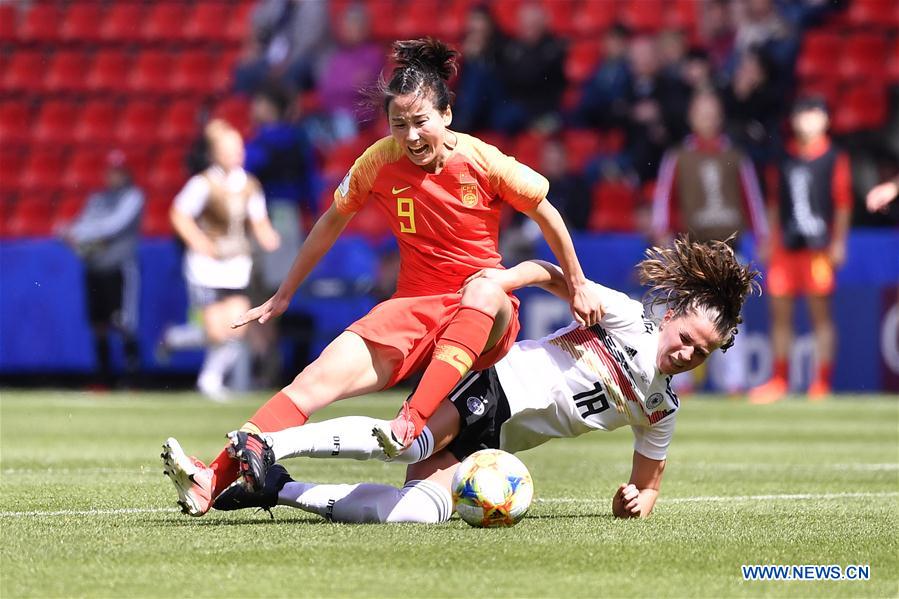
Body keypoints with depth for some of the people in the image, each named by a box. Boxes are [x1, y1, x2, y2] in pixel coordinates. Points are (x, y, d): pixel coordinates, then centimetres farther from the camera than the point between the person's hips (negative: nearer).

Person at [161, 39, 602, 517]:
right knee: (321, 375, -21)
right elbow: (333, 221, 15)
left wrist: (577, 285, 11)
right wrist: (283, 294, 20)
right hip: (413, 309, 2)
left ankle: (414, 420, -50)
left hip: (481, 317, -2)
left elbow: (545, 212, 4)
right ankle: (214, 480, -35)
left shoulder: (481, 161, -10)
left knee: (485, 290, -40)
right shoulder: (380, 161, -1)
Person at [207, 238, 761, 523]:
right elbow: (551, 275, 3)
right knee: (409, 441, -37)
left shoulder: (660, 410, 15)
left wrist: (637, 500, 3)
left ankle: (277, 492, -22)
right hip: (496, 383, -4)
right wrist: (500, 279, -15)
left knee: (425, 512, -27)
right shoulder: (628, 319, 0)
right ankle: (259, 446, -36)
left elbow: (648, 484, 26)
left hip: (492, 444, 4)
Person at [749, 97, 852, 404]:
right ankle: (780, 381, 13)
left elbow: (843, 202, -2)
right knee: (780, 313, 5)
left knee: (821, 314, -3)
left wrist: (838, 243, -8)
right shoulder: (786, 158, 13)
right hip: (785, 248, 5)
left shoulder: (833, 159, 0)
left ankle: (822, 382, -1)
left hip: (818, 248, -5)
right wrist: (770, 241, 12)